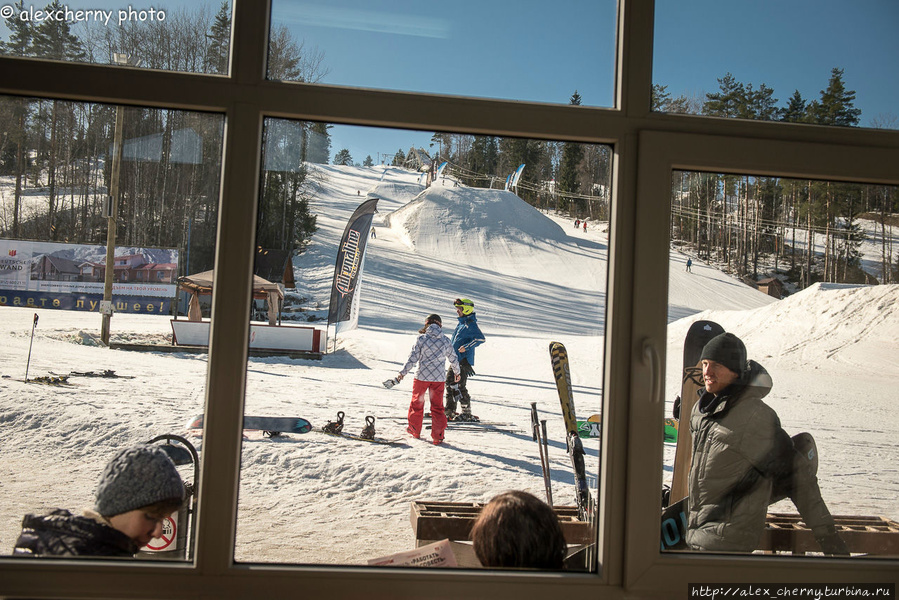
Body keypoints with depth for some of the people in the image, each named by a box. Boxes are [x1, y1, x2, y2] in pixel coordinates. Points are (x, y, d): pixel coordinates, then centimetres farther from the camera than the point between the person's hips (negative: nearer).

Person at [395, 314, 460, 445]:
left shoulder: (421, 339, -7)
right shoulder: (446, 340, 0)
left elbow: (413, 358, -7)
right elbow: (453, 359, 11)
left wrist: (403, 373, 3)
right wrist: (457, 372, 28)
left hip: (421, 376, -1)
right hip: (438, 378, 2)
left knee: (417, 403, 17)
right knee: (437, 407, 9)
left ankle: (414, 430, 30)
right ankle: (438, 436, 6)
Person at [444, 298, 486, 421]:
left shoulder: (470, 324, -14)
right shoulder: (460, 323, 16)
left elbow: (480, 338, -25)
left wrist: (466, 347, -28)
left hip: (464, 361, -10)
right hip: (456, 360, 10)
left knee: (460, 386, -9)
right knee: (449, 383, 12)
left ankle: (467, 413, -1)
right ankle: (450, 411, 20)